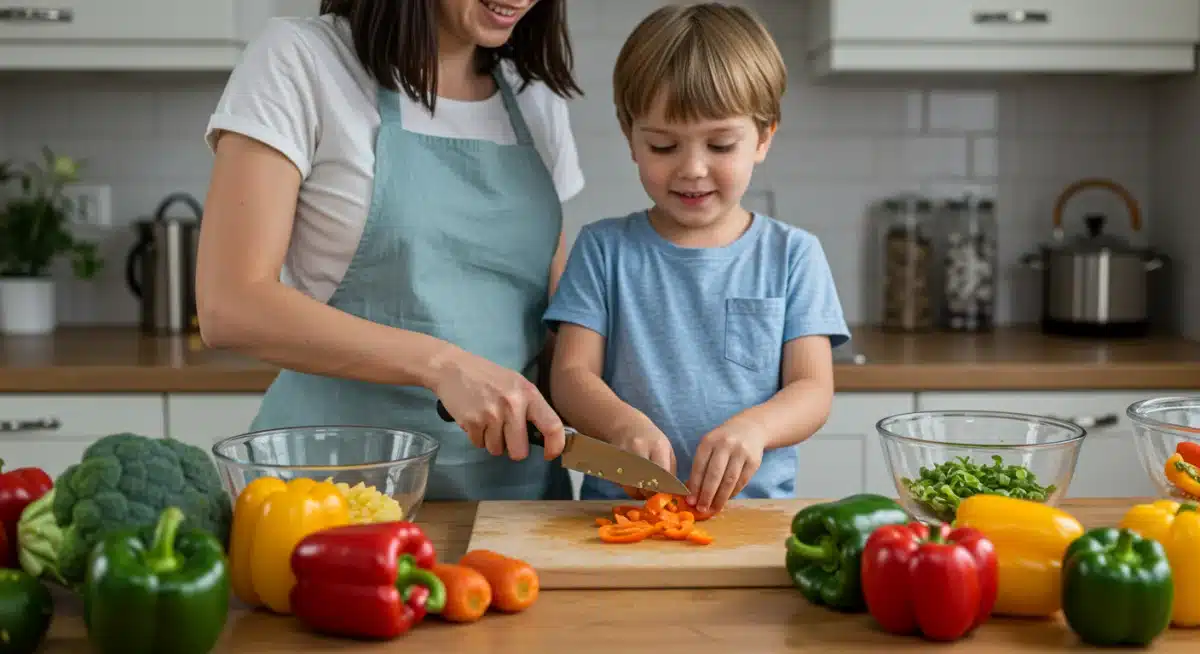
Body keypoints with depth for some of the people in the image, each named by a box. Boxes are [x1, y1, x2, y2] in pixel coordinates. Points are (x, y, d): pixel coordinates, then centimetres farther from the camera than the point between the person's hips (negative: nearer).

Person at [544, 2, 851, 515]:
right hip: (619, 506, 0)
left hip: (755, 505, 1)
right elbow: (571, 374, 1)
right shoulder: (603, 248, 7)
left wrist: (752, 426, -21)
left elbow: (813, 388, 2)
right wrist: (625, 423, -21)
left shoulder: (791, 254, 8)